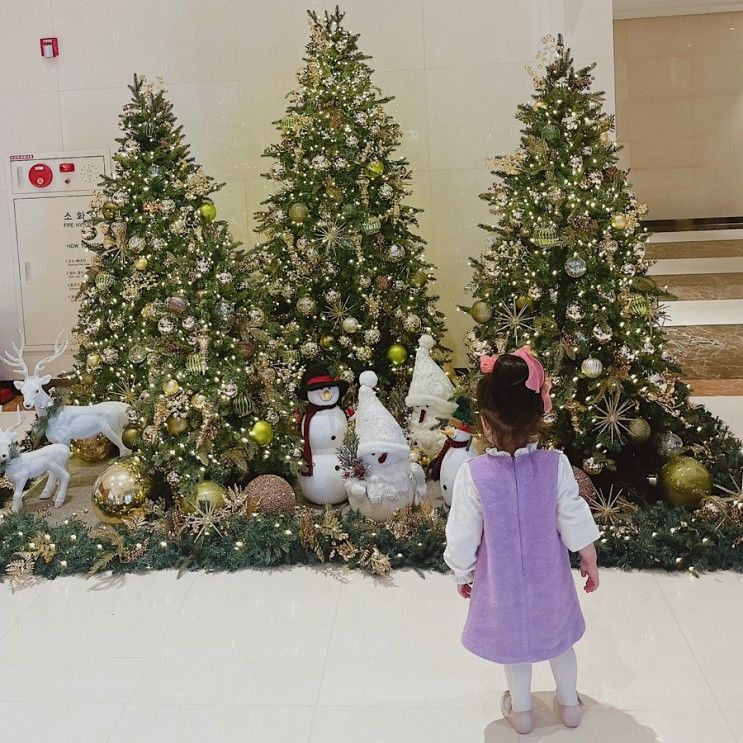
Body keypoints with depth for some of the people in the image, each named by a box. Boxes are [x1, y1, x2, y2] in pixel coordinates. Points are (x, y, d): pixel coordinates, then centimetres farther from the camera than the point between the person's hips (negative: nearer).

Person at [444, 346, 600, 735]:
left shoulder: (473, 474, -27)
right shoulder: (555, 465, -23)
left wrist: (463, 574, 3)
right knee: (558, 636, 25)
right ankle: (569, 704, 45)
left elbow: (462, 536, -16)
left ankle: (521, 710, 43)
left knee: (513, 641, 22)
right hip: (549, 577, 1)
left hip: (502, 581, -1)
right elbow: (575, 521, -12)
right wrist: (590, 561, 6)